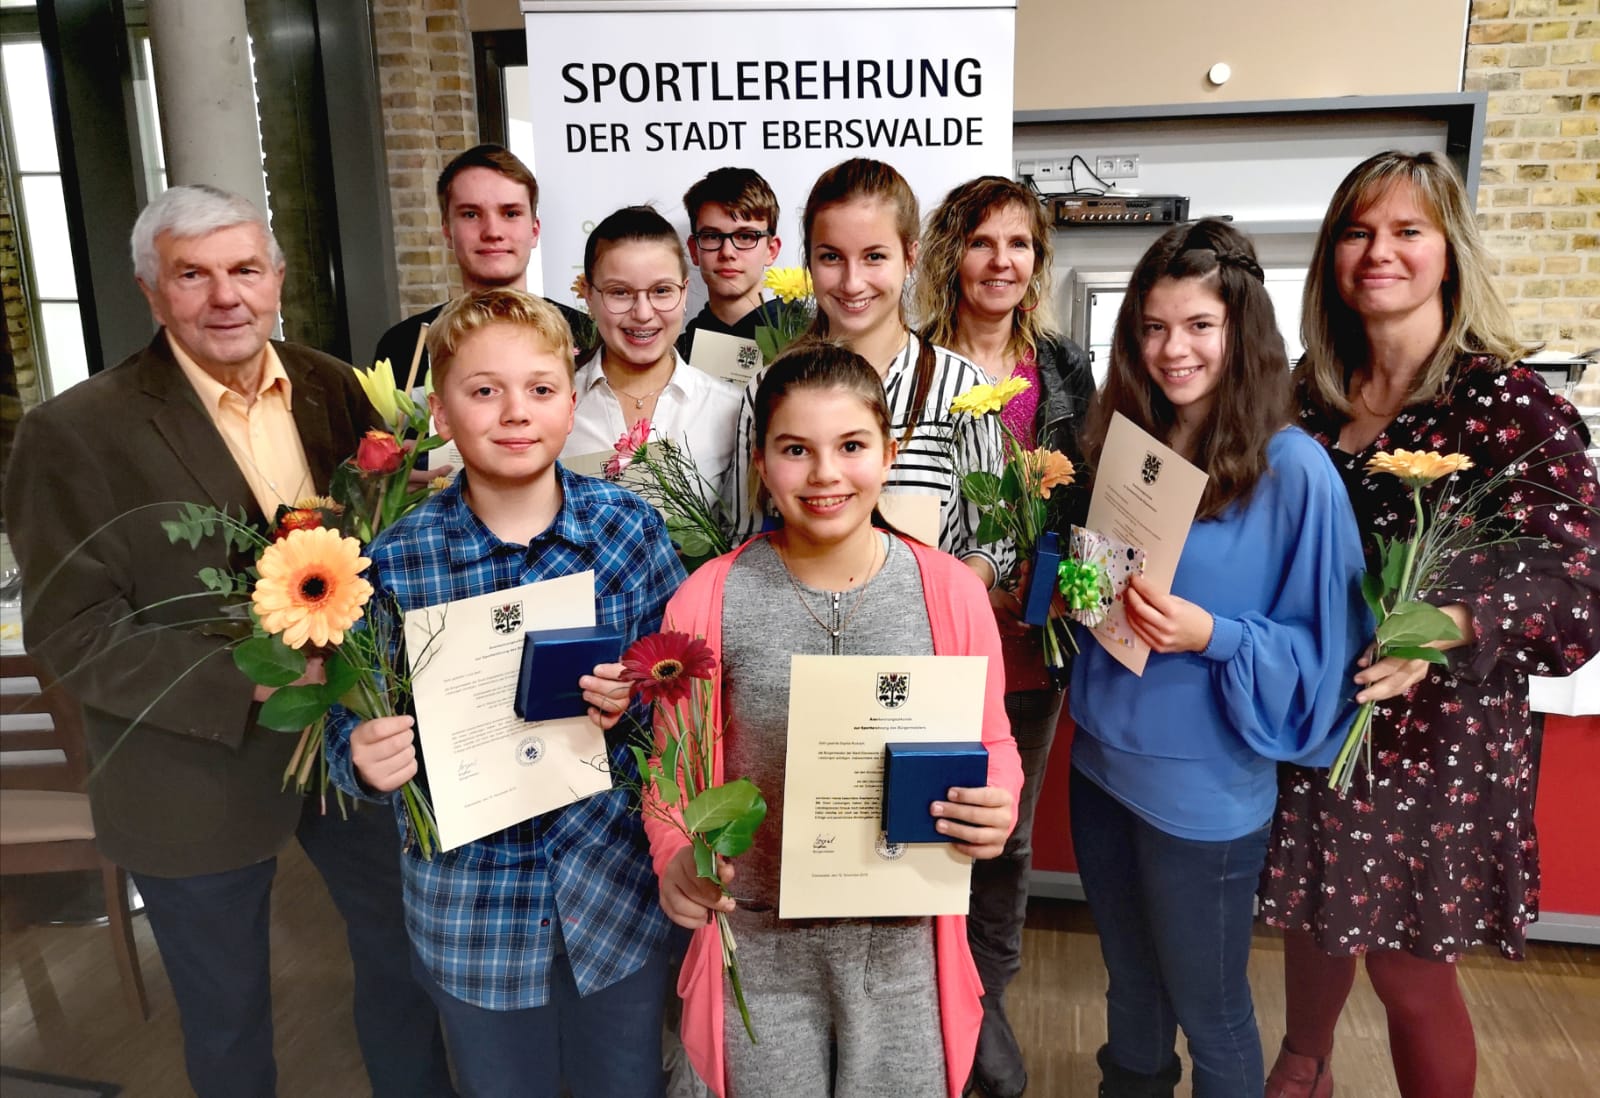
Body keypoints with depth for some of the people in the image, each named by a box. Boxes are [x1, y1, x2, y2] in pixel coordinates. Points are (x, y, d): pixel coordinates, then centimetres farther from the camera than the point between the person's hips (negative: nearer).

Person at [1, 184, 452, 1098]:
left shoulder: (335, 389, -1)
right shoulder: (76, 432, -14)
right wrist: (248, 678, -25)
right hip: (201, 779, -3)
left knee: (409, 953, 21)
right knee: (228, 1021, 18)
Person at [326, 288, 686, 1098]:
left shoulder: (629, 525, -9)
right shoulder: (395, 560, -11)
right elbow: (353, 721, -4)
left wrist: (638, 697, -21)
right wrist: (364, 759, -25)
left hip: (616, 886, 1)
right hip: (471, 907, 0)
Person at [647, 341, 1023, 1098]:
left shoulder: (949, 592, -7)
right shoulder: (706, 603, -10)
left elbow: (991, 744, 4)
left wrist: (997, 808, -17)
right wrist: (675, 859, -18)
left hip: (907, 941, 1)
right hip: (758, 942, 0)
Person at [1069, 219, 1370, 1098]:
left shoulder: (1294, 470, -15)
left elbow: (1323, 646, -13)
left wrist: (1210, 636, -27)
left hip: (1204, 786, -5)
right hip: (1102, 758, 6)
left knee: (1209, 1015, 15)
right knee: (1130, 987, 25)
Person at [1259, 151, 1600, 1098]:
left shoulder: (1514, 406, -12)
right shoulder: (1310, 391, 1)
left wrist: (1448, 625, -36)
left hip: (1435, 734, -4)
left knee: (1410, 968, 8)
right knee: (1314, 918, 23)